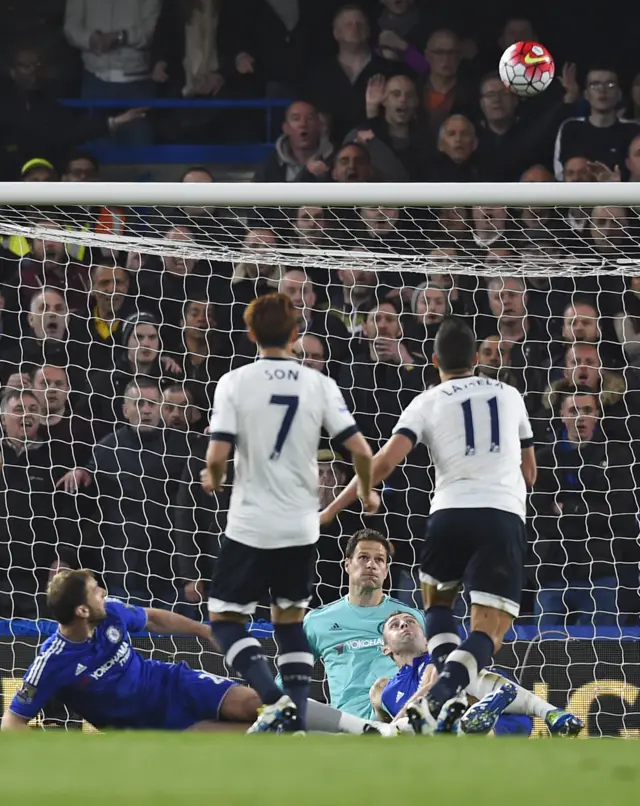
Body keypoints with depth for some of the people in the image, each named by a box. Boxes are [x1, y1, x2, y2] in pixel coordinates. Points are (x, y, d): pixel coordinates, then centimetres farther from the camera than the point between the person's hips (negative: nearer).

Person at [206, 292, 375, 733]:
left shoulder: (235, 382, -8)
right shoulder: (320, 385, -1)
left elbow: (217, 456, -14)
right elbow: (361, 451, -5)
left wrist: (214, 480, 10)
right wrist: (366, 492, 15)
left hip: (251, 525, -3)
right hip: (302, 526, 3)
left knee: (225, 619, 8)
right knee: (290, 618, 19)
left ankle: (275, 701, -13)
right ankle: (297, 719, 8)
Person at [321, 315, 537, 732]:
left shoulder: (427, 403, 9)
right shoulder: (509, 395, 18)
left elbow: (385, 462, -5)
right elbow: (529, 473, 27)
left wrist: (332, 509, -2)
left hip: (451, 511, 0)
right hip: (506, 517, 0)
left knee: (438, 603, 27)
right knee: (487, 634, -5)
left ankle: (447, 684, 5)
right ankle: (449, 686, -34)